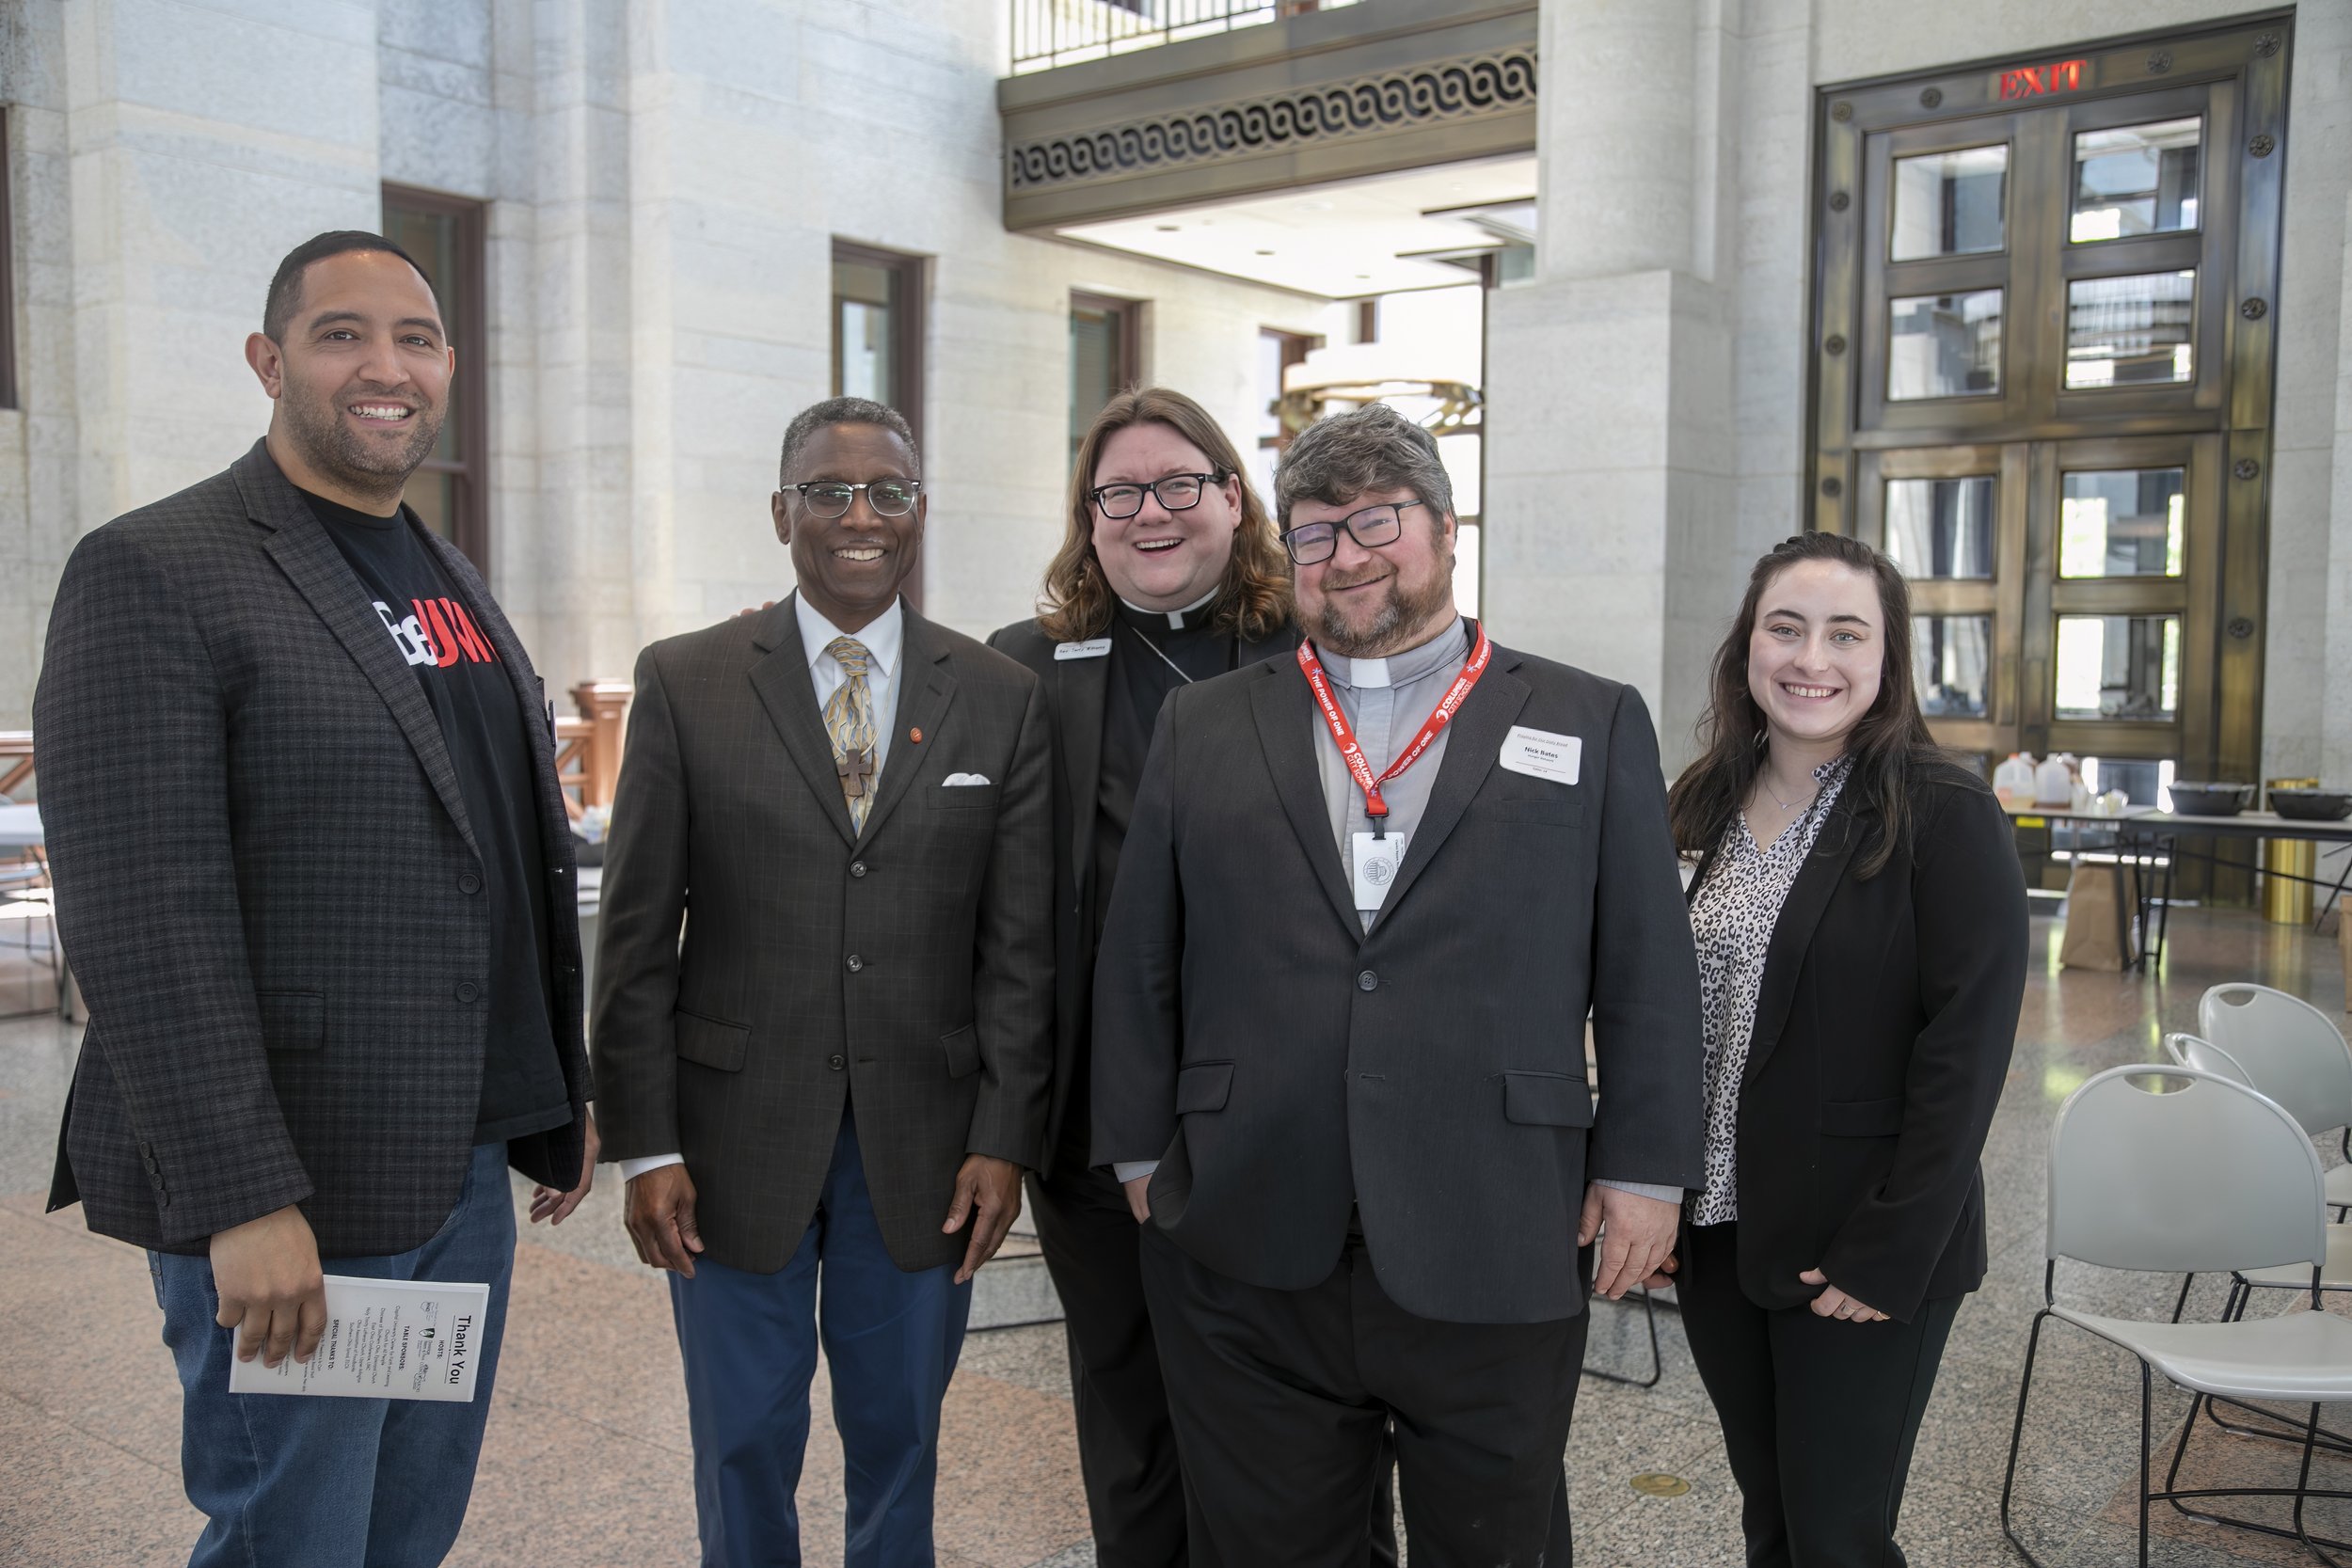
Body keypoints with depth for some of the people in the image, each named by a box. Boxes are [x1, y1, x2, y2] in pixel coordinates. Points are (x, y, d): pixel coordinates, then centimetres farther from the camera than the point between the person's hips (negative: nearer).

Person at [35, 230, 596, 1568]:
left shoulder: (458, 586, 13)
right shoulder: (157, 573, -11)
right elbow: (145, 920, -18)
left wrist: (564, 1096, 16)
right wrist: (242, 1200, -21)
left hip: (466, 1169, 7)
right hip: (288, 1200, -7)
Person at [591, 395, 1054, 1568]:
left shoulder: (1001, 699, 2)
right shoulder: (685, 682, -1)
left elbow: (1020, 943, 1)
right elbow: (636, 935, -2)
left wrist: (1005, 1138, -4)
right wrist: (646, 1146, -5)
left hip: (925, 1147, 1)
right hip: (737, 1137, -1)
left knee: (899, 1438, 14)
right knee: (744, 1445, 12)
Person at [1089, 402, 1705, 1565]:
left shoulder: (1595, 725, 5)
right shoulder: (1201, 727, 9)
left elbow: (1647, 972, 4)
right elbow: (1138, 965, 9)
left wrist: (1644, 1166, 1)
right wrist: (1142, 1152, 7)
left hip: (1494, 1259, -1)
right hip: (1248, 1255, 1)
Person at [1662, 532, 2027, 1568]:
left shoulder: (1946, 815, -12)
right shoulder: (1721, 805, 6)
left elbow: (1966, 1054, -14)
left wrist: (1890, 1256, -17)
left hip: (1862, 1254, -5)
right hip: (1718, 1236, 6)